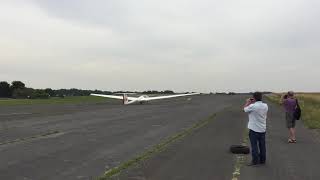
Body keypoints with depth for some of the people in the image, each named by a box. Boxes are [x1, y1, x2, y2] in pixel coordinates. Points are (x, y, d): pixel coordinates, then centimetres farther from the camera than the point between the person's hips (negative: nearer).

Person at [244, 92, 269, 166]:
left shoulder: (253, 106, -21)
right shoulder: (265, 106, 0)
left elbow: (245, 109, -2)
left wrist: (248, 102, 13)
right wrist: (253, 103, 17)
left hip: (254, 129, -6)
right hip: (263, 129, 6)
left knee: (254, 146, 1)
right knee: (262, 145, 13)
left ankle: (255, 161, 5)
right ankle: (262, 160, 23)